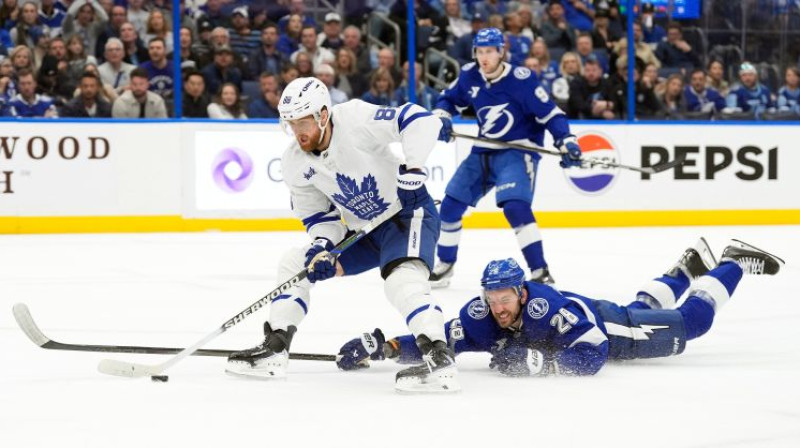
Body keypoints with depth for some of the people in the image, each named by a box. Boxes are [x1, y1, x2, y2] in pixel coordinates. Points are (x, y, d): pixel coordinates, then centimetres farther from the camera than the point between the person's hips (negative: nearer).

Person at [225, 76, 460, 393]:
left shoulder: (355, 120, -24)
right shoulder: (295, 164, -4)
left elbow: (421, 120, -28)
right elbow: (318, 216, 4)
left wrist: (412, 169, -35)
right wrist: (322, 246, -16)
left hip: (409, 213, -8)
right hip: (363, 232, 8)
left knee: (402, 281, -34)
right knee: (295, 263, 8)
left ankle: (440, 360, -42)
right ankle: (274, 351, 12)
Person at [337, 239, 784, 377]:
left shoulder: (550, 309, -45)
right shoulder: (479, 318, -30)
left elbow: (591, 355, -48)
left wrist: (537, 361, -57)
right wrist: (381, 346, -45)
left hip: (609, 326, -6)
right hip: (582, 316, 6)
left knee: (691, 321, 13)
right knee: (643, 310, 34)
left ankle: (734, 264, 35)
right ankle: (688, 269, 57)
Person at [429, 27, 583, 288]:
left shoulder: (520, 79, -18)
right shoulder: (469, 76, -2)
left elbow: (549, 113, -15)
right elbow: (449, 99, 16)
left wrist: (566, 142, -26)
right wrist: (441, 116, -5)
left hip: (517, 151, -7)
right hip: (484, 151, 7)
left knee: (515, 206, -28)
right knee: (450, 205, 7)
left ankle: (540, 271, -23)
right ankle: (444, 266, 26)